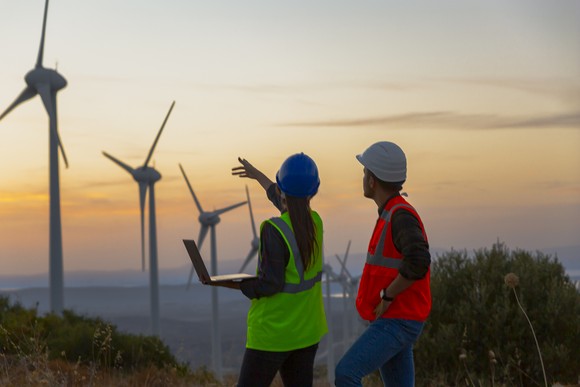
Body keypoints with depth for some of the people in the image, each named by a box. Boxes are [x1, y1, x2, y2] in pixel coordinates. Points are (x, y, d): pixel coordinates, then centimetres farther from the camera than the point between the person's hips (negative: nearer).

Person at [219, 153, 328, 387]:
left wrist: (235, 284, -7)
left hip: (273, 332, -7)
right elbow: (292, 211, 23)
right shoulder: (314, 222, 0)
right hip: (306, 330, 7)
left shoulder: (274, 229, -23)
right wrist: (258, 175, 36)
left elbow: (270, 284, -24)